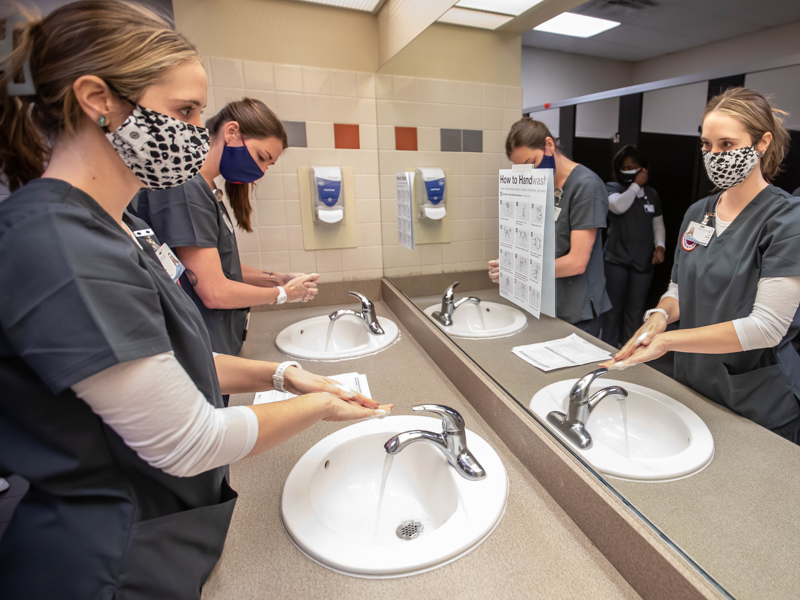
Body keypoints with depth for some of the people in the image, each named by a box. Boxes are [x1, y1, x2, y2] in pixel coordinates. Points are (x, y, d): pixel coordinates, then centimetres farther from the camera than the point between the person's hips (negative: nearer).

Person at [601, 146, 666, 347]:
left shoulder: (651, 194, 11)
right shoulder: (612, 188, 1)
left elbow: (658, 224, 14)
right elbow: (618, 206, -20)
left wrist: (660, 245, -3)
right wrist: (636, 185, -10)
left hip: (643, 260, 3)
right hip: (617, 258, -3)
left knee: (636, 311, 9)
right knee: (614, 308, 2)